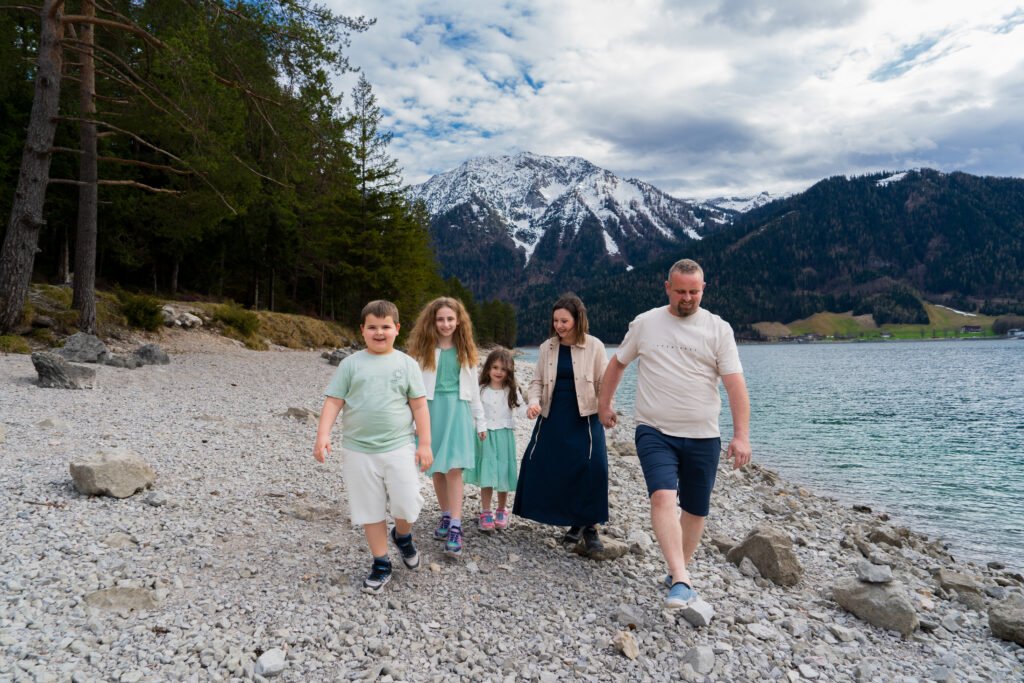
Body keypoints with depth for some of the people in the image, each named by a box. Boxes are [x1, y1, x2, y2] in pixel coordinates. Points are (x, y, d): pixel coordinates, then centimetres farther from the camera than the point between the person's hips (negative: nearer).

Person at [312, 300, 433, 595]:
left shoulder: (406, 363, 3)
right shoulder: (351, 364, 2)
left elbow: (419, 406, 3)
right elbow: (333, 401, 1)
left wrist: (424, 444, -1)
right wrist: (323, 434, -12)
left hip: (399, 448, 0)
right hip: (358, 451, 1)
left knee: (407, 504, -5)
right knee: (370, 510, 8)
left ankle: (403, 536, 30)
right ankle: (381, 565, 25)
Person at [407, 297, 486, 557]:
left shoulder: (465, 350, 7)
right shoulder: (424, 349, 1)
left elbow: (473, 388, 12)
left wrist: (480, 420, 12)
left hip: (458, 411, 0)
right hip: (432, 410, 0)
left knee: (454, 468, -9)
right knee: (437, 469, 8)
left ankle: (455, 528, -9)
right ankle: (446, 516, 25)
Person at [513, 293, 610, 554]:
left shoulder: (594, 346, -5)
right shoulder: (547, 347, 4)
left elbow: (603, 384, -1)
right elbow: (538, 381, 8)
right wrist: (533, 402, -10)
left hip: (584, 418, -4)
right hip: (552, 417, 4)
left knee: (590, 471, -9)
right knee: (544, 468, 3)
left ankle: (590, 526, 12)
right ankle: (575, 523, 21)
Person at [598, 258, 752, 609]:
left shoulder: (718, 329, 0)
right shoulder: (645, 323, 3)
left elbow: (735, 383, -6)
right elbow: (616, 364, 16)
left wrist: (741, 435, -15)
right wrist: (604, 406, 18)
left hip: (703, 437, 1)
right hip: (655, 432, -1)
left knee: (695, 509, 10)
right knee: (663, 497, -21)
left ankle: (679, 570, 30)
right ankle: (681, 579, -23)